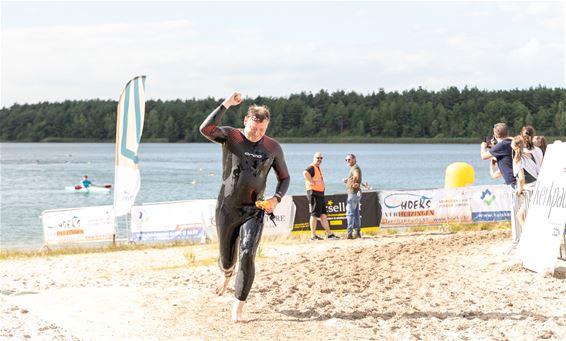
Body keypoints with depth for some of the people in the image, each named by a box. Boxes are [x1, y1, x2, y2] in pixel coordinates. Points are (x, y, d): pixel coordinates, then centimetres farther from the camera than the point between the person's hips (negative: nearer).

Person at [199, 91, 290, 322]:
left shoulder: (273, 147, -1)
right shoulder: (230, 136, -8)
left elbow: (284, 177, 11)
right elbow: (205, 129, -28)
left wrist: (276, 198, -7)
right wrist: (226, 104, -30)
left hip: (254, 210, 0)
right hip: (227, 209, 0)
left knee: (247, 255, -19)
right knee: (227, 259, 14)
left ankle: (238, 307, -11)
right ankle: (226, 274, 53)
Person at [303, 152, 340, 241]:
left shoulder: (318, 168, 20)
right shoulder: (312, 167, -12)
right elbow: (305, 173, -35)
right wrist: (312, 182, -28)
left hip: (320, 194, 10)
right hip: (314, 193, -10)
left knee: (323, 215, 10)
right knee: (314, 214, -7)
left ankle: (329, 234, 13)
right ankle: (313, 236, -3)